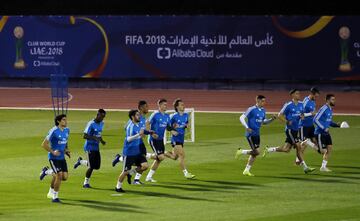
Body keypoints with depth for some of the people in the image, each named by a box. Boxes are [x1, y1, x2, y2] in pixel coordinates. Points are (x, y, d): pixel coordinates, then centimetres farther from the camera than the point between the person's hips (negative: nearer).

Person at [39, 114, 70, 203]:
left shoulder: (67, 130, 7)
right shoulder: (53, 131, -15)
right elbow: (44, 144, -13)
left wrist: (66, 150, 8)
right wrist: (52, 152, -19)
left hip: (62, 157, 7)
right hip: (53, 158, -7)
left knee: (65, 176, 1)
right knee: (59, 176, -14)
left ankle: (47, 171, 27)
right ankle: (55, 197, -1)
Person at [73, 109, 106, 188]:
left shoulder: (101, 123, 8)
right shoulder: (91, 124, -16)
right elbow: (85, 136, -19)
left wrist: (101, 140, 4)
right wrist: (95, 138, -30)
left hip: (96, 147, 8)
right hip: (90, 147, -8)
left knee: (97, 166, 5)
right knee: (91, 166, -7)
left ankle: (80, 161, 27)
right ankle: (86, 183, 10)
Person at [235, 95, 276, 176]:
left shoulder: (263, 110, 9)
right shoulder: (252, 109, -14)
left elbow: (264, 121, 21)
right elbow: (242, 118, -14)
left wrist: (271, 119, 3)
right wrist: (247, 128, -23)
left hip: (257, 134, 8)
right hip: (251, 134, -8)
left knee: (254, 153, 8)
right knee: (256, 152, -14)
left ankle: (247, 170, 17)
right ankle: (241, 152, 8)